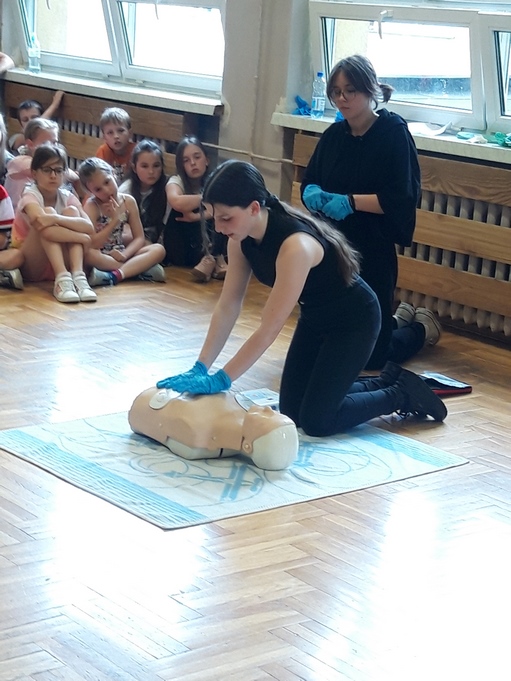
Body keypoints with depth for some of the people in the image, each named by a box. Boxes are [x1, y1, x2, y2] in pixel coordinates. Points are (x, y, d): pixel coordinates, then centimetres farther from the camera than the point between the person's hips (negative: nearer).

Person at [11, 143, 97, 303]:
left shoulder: (67, 197, -2)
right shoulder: (30, 195, -15)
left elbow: (89, 228, -20)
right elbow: (41, 221, -38)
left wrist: (54, 219, -34)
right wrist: (81, 237, -33)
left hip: (61, 262, 4)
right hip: (31, 266, -4)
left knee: (71, 211, -17)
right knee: (48, 212, -26)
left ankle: (78, 276, -33)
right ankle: (62, 279, -40)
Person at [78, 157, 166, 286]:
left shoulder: (128, 201, 1)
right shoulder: (91, 206, -9)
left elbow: (139, 238, -1)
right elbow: (92, 245, -19)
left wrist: (124, 255, -20)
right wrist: (115, 220, -22)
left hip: (119, 255, 4)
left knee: (159, 249, -18)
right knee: (89, 254, -39)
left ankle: (113, 276, -35)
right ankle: (140, 269, -28)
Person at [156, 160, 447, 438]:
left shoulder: (296, 246, -38)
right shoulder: (242, 238, -14)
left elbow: (269, 329, -37)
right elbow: (228, 306, -8)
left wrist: (219, 381, -34)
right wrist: (200, 368, -15)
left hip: (354, 321, -8)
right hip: (316, 318, 8)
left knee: (316, 420, -8)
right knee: (291, 412, 8)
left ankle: (403, 393, 13)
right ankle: (386, 382, 25)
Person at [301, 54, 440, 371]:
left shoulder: (393, 132, -11)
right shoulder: (334, 135, 6)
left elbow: (402, 197, -17)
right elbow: (310, 182, 12)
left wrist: (351, 201, -26)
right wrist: (312, 193, -11)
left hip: (373, 253, -6)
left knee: (370, 355, 0)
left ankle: (422, 328, 32)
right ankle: (399, 318, 39)